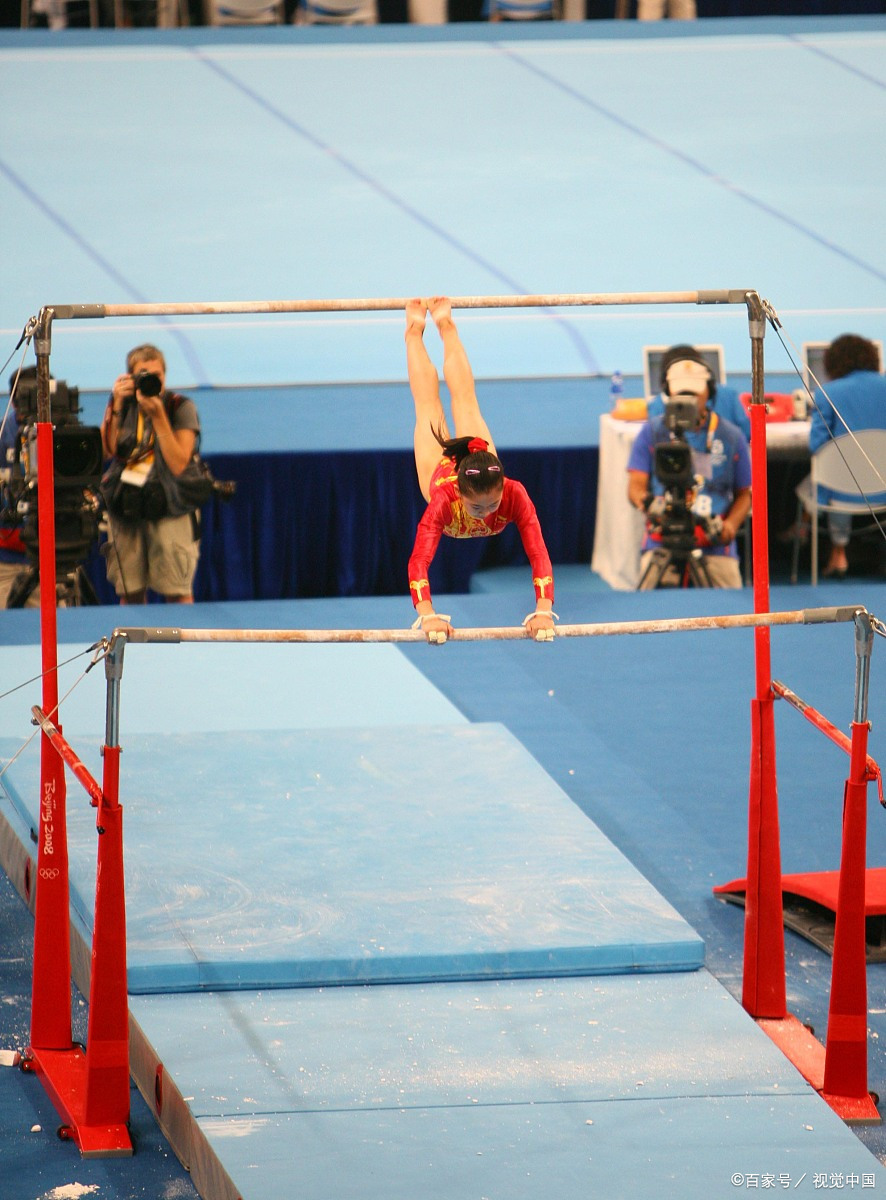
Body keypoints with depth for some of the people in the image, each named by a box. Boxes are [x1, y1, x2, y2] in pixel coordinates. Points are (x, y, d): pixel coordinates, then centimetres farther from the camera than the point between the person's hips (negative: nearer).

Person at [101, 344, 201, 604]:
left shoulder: (181, 407, -1)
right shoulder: (124, 404, 10)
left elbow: (179, 465, -12)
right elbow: (107, 449, -5)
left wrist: (158, 416, -16)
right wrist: (116, 405, -10)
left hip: (167, 507, -3)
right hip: (125, 504, 3)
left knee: (177, 593, -8)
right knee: (129, 592, 4)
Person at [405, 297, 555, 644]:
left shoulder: (515, 495, -49)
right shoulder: (444, 498, -52)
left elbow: (539, 556, -53)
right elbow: (418, 563, -58)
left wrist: (544, 611, -66)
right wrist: (428, 615, -73)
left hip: (480, 469, 1)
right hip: (442, 469, -1)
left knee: (465, 400, 31)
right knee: (428, 406, 29)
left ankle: (445, 325, 55)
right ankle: (415, 330, 56)